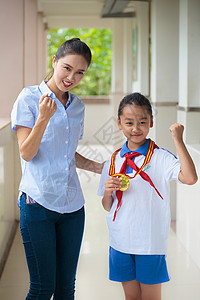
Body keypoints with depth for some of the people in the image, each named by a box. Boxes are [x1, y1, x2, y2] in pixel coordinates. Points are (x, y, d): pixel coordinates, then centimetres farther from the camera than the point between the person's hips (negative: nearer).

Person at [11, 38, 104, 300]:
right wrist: (44, 118, -24)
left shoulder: (77, 106, 12)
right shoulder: (29, 98, -5)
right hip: (38, 203, -5)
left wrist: (100, 168, 6)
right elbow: (27, 153, -11)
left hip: (72, 205, 5)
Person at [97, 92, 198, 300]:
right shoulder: (113, 161, 4)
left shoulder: (160, 158, -9)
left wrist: (178, 140, -25)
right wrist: (108, 191, -12)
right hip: (120, 241, 4)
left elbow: (190, 178, -27)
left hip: (150, 242, -4)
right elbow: (107, 207, 10)